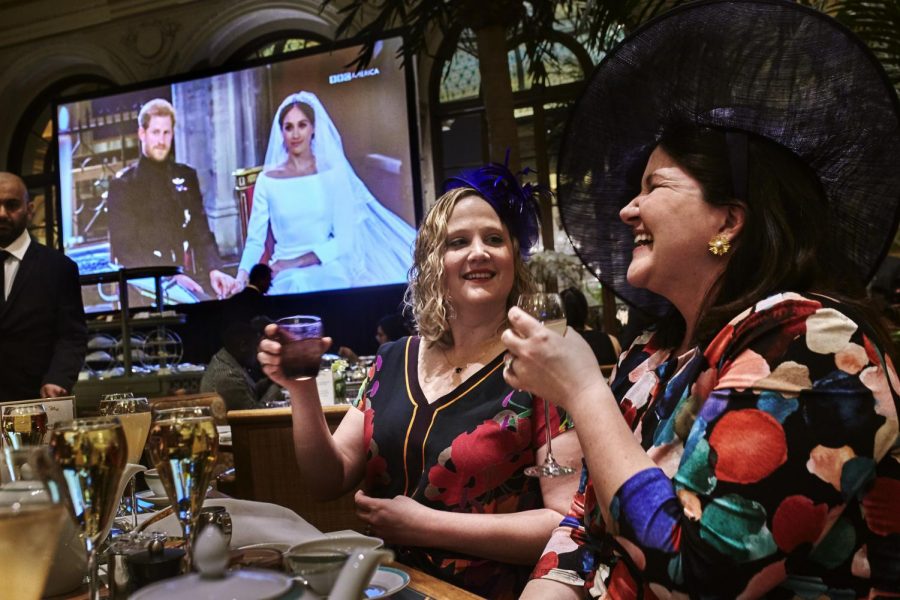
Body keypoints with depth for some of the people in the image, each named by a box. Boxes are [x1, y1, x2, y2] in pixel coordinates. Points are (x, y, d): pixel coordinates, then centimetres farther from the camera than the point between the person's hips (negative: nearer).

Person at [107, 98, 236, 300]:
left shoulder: (186, 176, 15)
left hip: (190, 280, 4)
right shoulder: (122, 184, 3)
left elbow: (201, 232, 12)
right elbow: (124, 248, -5)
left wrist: (213, 269, -8)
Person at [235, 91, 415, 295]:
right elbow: (255, 240, 2)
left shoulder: (333, 173, 1)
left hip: (327, 271, -1)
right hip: (284, 274, 1)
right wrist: (241, 276, -16)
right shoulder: (267, 180, 5)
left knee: (302, 283, -31)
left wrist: (295, 263, -13)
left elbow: (344, 239, -5)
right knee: (293, 284, -30)